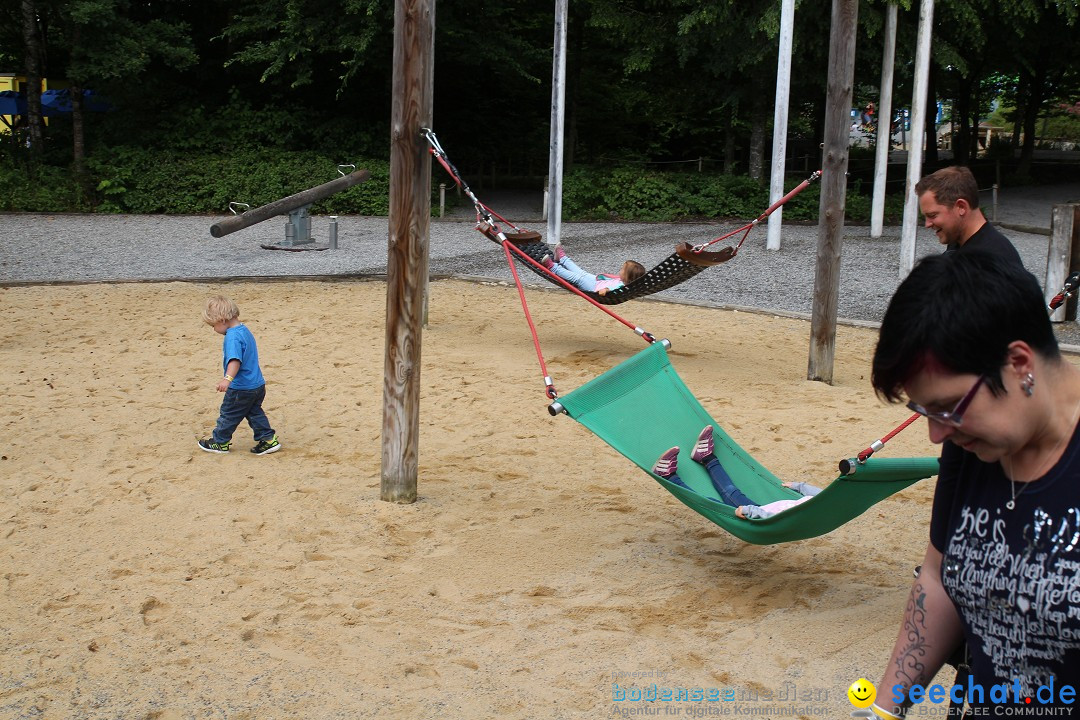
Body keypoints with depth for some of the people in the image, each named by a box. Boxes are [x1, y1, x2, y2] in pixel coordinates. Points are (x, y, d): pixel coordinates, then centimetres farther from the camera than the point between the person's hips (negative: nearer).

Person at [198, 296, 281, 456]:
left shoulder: (233, 336, -22)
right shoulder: (244, 330, 10)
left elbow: (235, 360, -37)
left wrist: (228, 378, -49)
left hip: (241, 388, -9)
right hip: (257, 384, 9)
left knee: (228, 414, 8)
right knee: (254, 413, 17)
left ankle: (220, 442, 22)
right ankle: (268, 439, 15)